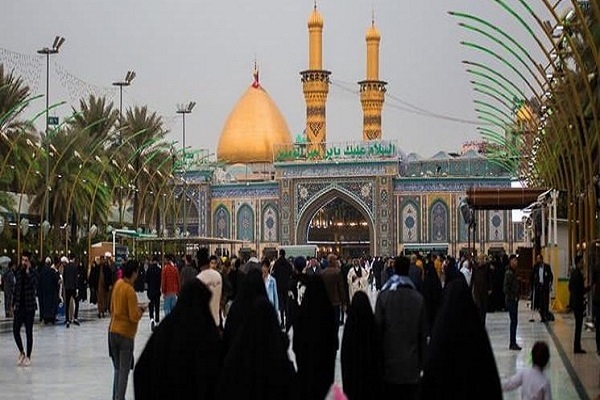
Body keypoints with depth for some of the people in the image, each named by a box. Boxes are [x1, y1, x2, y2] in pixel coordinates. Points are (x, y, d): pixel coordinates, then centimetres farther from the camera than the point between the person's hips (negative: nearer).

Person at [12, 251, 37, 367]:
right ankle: (21, 353, 18)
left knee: (29, 332, 2)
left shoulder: (32, 273, -6)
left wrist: (28, 271, -24)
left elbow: (35, 284, -26)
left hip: (29, 307, -4)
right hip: (19, 307, 4)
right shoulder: (18, 273, 7)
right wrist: (14, 303, 9)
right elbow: (16, 289, 14)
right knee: (15, 330, -1)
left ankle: (28, 356, 11)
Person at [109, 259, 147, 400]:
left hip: (113, 331, 7)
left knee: (117, 369, 15)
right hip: (126, 334, -7)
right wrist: (141, 310, 0)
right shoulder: (130, 291, -19)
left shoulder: (118, 284, 3)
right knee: (124, 371, 1)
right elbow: (134, 317, -20)